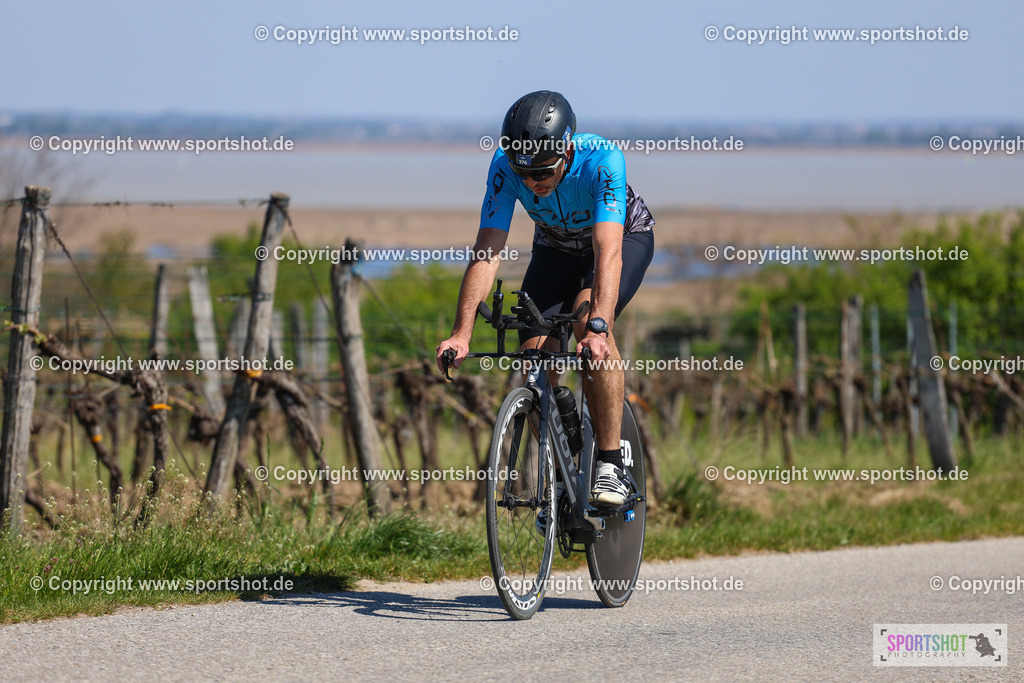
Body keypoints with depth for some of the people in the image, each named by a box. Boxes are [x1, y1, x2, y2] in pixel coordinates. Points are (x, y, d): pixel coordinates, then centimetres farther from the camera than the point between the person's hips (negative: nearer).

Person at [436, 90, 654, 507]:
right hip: (557, 246, 4)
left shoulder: (601, 160, -39)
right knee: (535, 352, -13)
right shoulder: (506, 164, -29)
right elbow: (487, 251, -32)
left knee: (588, 317, -32)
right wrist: (462, 332, -43)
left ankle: (611, 465, -26)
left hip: (626, 236, -4)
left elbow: (608, 252, -47)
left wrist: (598, 328, -61)